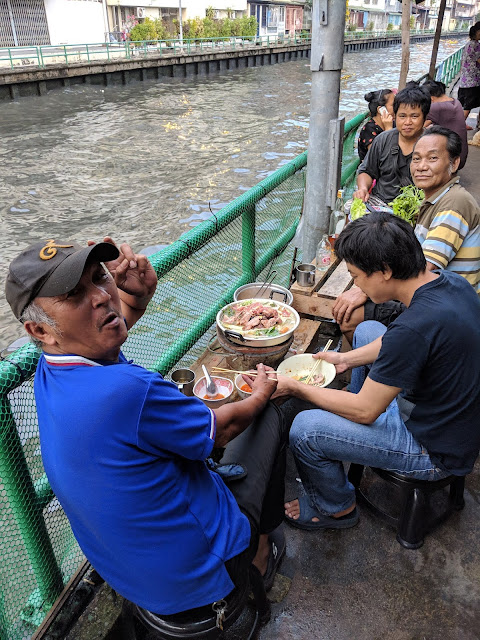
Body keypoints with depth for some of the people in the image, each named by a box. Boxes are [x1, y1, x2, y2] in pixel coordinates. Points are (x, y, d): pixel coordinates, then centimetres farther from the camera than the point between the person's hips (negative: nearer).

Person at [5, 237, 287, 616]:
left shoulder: (50, 372, -11)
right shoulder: (131, 391, -37)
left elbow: (111, 323, 9)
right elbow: (223, 429, -19)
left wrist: (138, 294, -13)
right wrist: (260, 395, 2)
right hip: (201, 574, -7)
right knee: (269, 418, 5)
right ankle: (262, 552, 25)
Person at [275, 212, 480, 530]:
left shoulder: (414, 328, -36)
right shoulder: (453, 282, -8)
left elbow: (364, 411, -23)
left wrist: (295, 388, -13)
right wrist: (347, 359, 7)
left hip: (436, 451, -9)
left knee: (304, 428, -14)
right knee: (367, 330, 17)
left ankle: (337, 508, 16)